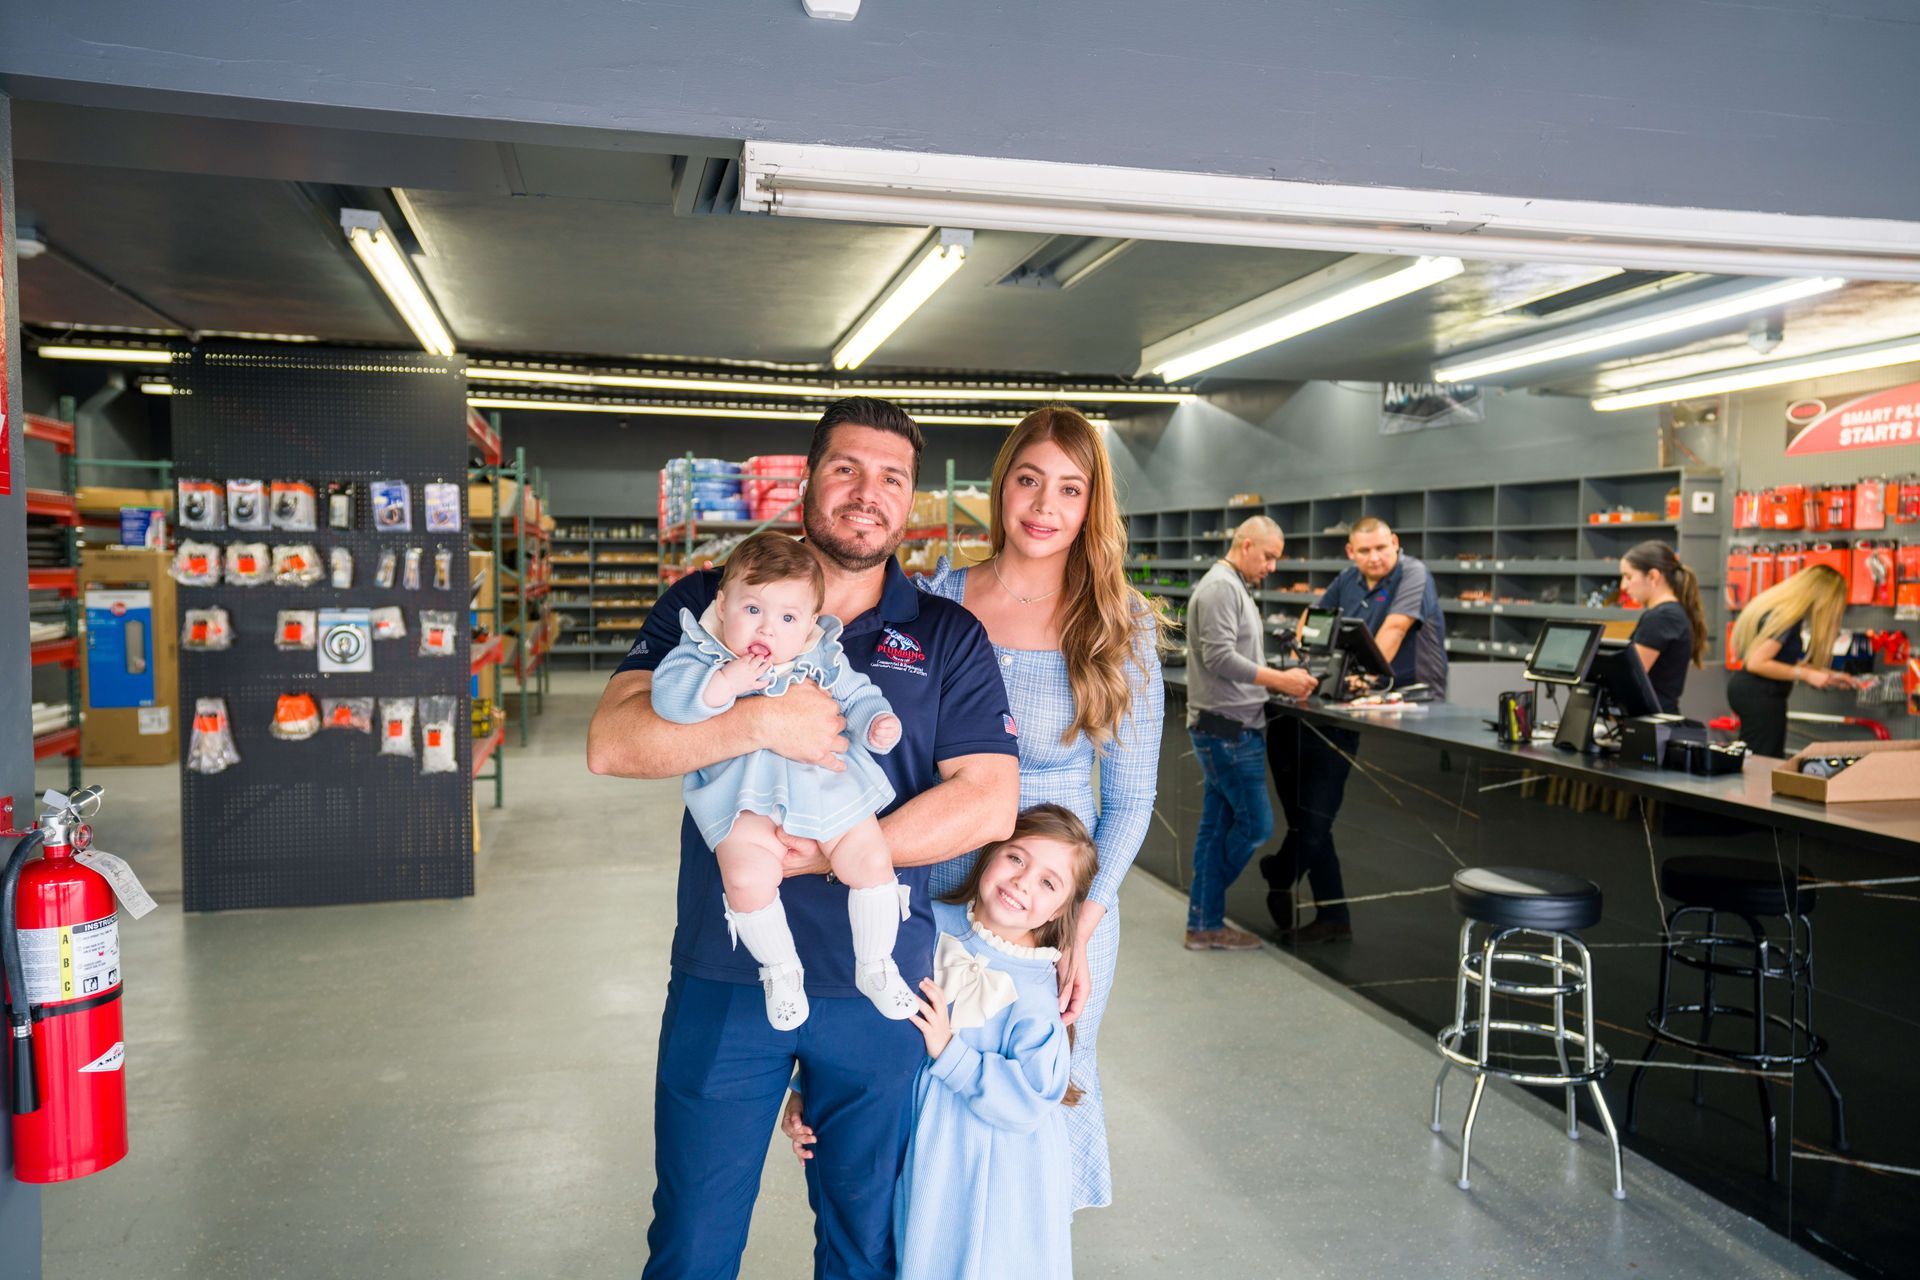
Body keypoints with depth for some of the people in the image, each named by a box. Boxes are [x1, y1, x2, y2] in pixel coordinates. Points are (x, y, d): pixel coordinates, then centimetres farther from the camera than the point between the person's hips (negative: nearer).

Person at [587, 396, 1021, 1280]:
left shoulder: (950, 639, 2)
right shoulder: (708, 603, 1)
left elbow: (989, 803, -8)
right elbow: (611, 742, -10)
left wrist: (833, 854, -17)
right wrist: (762, 723, -24)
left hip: (878, 984, 1)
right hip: (724, 974, 0)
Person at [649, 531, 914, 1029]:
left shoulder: (823, 658, 7)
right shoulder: (702, 652, 0)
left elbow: (857, 696, 12)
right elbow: (667, 694, -13)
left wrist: (877, 723, -9)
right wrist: (724, 684, -25)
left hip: (829, 787, 2)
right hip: (746, 800, -2)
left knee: (871, 861, -9)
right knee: (747, 877, -24)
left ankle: (875, 966, 15)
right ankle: (780, 968, 4)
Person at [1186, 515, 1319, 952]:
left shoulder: (1236, 588, 19)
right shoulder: (1220, 588, -13)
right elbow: (1219, 657, -21)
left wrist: (1280, 681, 8)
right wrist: (1280, 679, -18)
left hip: (1231, 729, 10)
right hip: (1226, 729, -10)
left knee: (1217, 827, 11)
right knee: (1255, 825, -3)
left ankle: (1205, 924, 16)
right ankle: (1205, 921, 12)